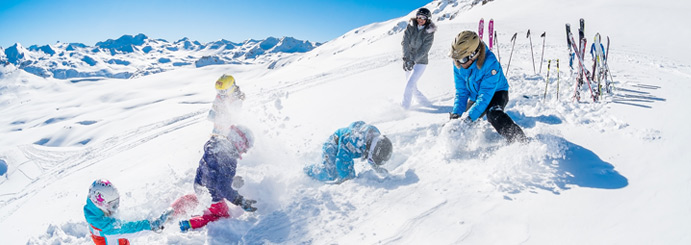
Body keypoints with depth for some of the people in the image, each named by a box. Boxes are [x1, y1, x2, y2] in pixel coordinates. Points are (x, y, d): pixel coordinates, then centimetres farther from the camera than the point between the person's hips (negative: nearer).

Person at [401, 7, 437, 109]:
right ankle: (426, 103, 28)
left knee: (409, 85, -18)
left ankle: (404, 107, -11)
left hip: (420, 62, -5)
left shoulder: (429, 33, -10)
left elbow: (424, 50, -17)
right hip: (409, 61, 5)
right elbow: (405, 42, -12)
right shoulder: (411, 27, -2)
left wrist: (413, 60, -27)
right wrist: (406, 58, -24)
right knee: (413, 88, 11)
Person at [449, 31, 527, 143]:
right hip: (474, 96, 6)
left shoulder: (490, 63, -35)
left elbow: (485, 95, -35)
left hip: (496, 92, -6)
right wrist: (456, 112, -23)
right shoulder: (458, 64, -17)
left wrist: (470, 117, -41)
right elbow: (461, 91, -9)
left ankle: (521, 141, -35)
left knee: (493, 114, -36)